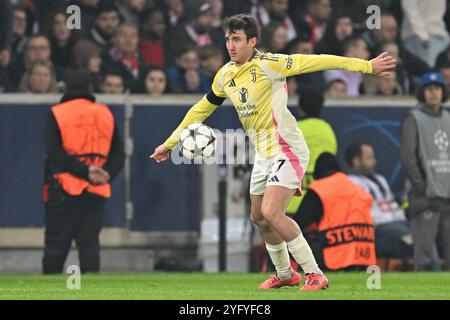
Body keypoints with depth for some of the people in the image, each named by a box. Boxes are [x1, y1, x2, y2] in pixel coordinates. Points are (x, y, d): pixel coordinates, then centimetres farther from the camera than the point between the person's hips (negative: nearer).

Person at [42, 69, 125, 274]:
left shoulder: (57, 114, -2)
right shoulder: (105, 114, 9)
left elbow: (55, 154, -12)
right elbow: (118, 154, 5)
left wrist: (86, 172, -14)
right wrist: (106, 174, -6)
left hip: (64, 189, -3)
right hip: (96, 193, 3)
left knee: (56, 244, 2)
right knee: (89, 242, 4)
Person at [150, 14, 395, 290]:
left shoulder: (267, 64, -16)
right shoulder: (225, 76, 7)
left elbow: (315, 62, -20)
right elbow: (202, 109, 22)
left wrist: (367, 66, -24)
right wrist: (170, 143, 24)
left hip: (287, 150, -8)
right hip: (263, 154, 8)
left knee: (271, 213, -21)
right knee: (259, 218, 16)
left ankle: (315, 274, -13)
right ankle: (285, 275, 36)